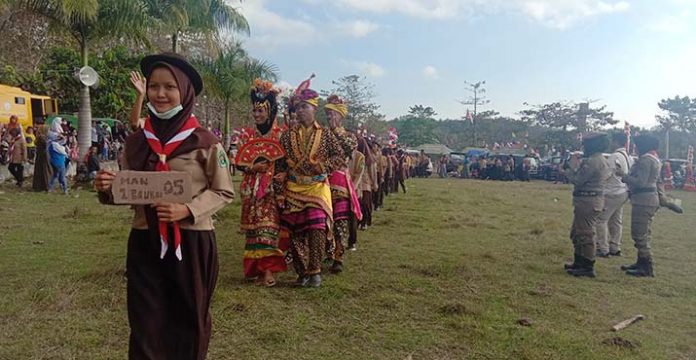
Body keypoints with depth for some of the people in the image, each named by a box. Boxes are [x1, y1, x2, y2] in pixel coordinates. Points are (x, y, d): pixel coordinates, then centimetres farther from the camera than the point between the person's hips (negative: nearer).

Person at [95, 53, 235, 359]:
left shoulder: (205, 142, -7)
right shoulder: (136, 142, 4)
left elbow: (224, 191, -4)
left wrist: (188, 210, -19)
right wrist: (108, 190, -8)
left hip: (192, 243, -3)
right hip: (144, 244, 3)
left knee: (189, 323, 12)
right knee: (144, 328, 8)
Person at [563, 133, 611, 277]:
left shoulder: (592, 161, -18)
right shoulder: (601, 160, 15)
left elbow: (578, 180, -18)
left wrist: (572, 168, -4)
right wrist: (578, 167, 9)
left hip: (588, 201, -11)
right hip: (592, 199, 11)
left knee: (585, 234, -5)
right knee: (577, 233, 19)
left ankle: (588, 268, 0)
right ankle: (579, 263, 28)